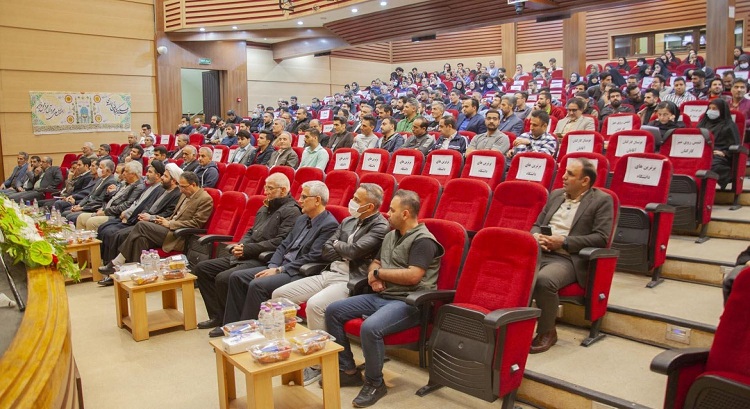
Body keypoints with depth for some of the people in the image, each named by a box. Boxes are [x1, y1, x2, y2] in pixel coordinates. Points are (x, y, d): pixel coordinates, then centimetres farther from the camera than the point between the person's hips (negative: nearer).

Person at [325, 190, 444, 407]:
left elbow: (412, 276, -23)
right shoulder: (391, 235, 15)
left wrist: (379, 272, -11)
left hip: (408, 302, -9)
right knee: (333, 311, 0)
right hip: (381, 296, 9)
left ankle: (374, 383, -9)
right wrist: (373, 275, -2)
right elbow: (375, 263, 23)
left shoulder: (423, 240, -13)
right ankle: (348, 370, 9)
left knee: (370, 327, -35)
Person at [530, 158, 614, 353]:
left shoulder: (601, 200, 1)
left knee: (543, 280, -35)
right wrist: (536, 237, -2)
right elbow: (537, 225, 23)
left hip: (569, 259, -5)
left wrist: (564, 241, -14)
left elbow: (601, 238, -9)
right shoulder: (556, 194, 19)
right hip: (541, 253, 5)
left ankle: (546, 332, -11)